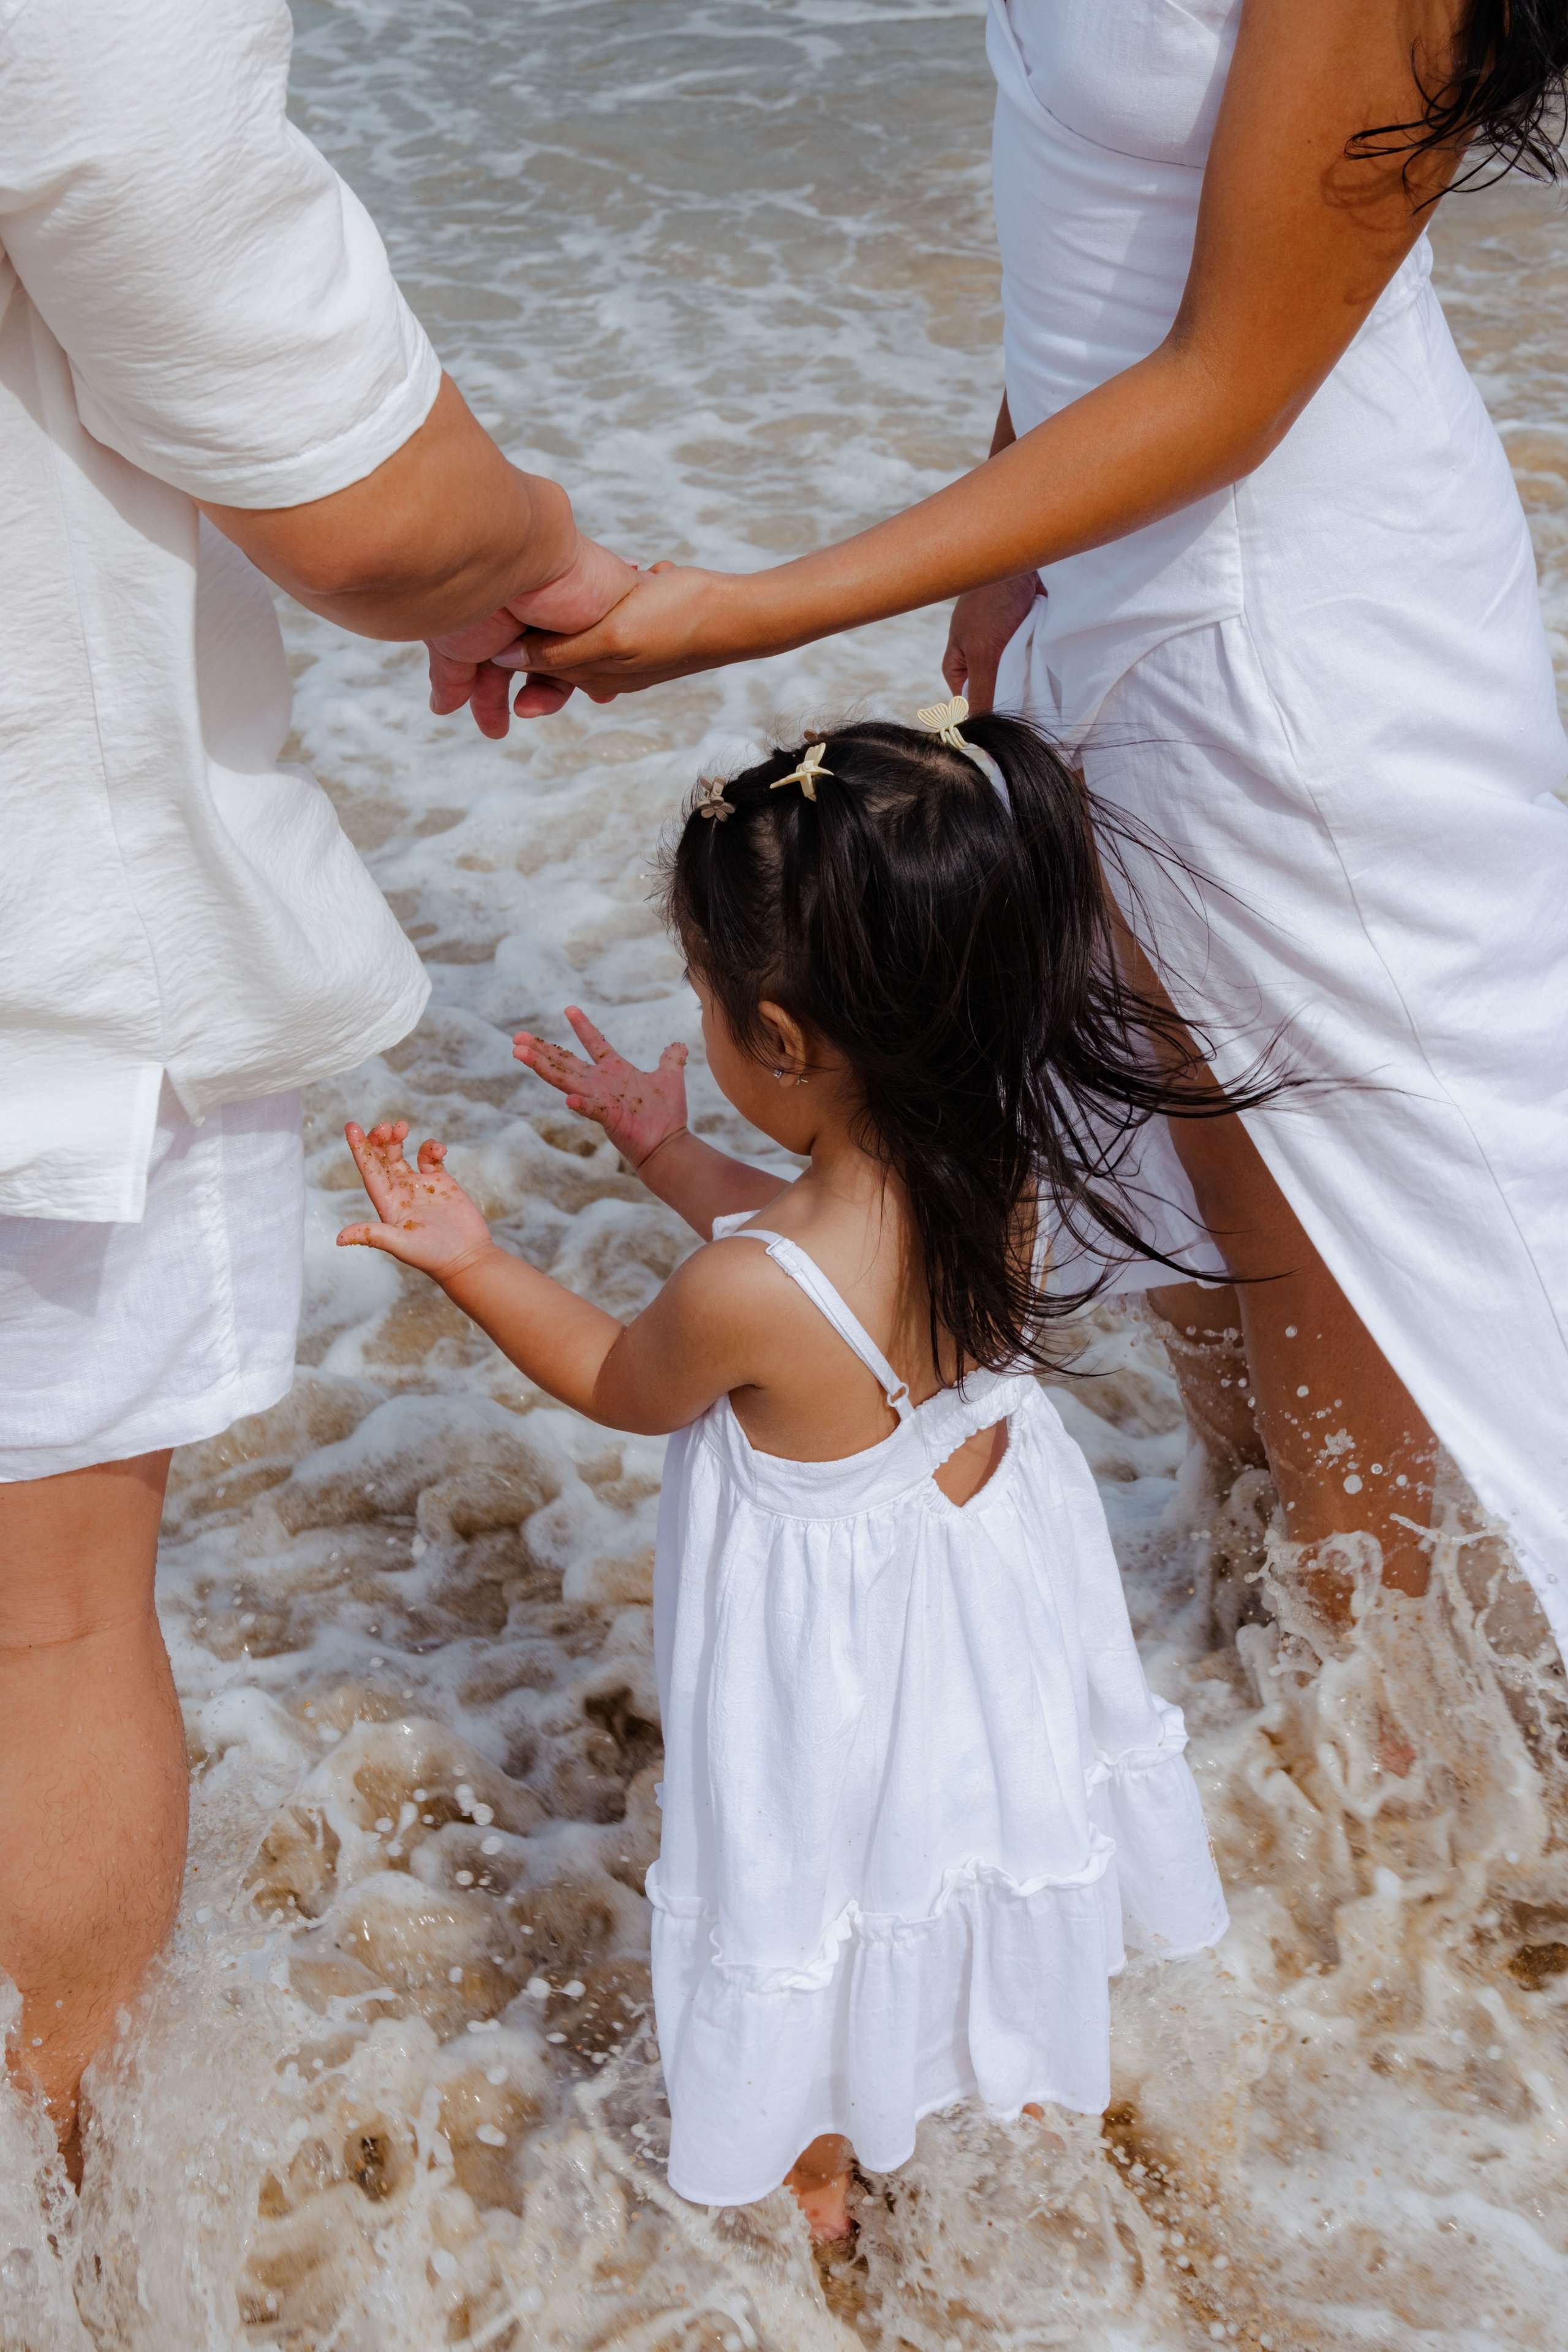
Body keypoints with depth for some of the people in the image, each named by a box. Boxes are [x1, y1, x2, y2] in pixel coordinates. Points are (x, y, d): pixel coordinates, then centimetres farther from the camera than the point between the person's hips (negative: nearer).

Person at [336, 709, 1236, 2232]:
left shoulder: (746, 1298, -40)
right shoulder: (1004, 1168, -22)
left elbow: (622, 1385, -15)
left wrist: (464, 1261, -8)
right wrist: (664, 1153, 6)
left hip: (838, 1630, -6)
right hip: (1001, 1549, 6)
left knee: (822, 1883, 23)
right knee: (988, 1804, 33)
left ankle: (816, 2161, 51)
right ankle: (1026, 2047, 62)